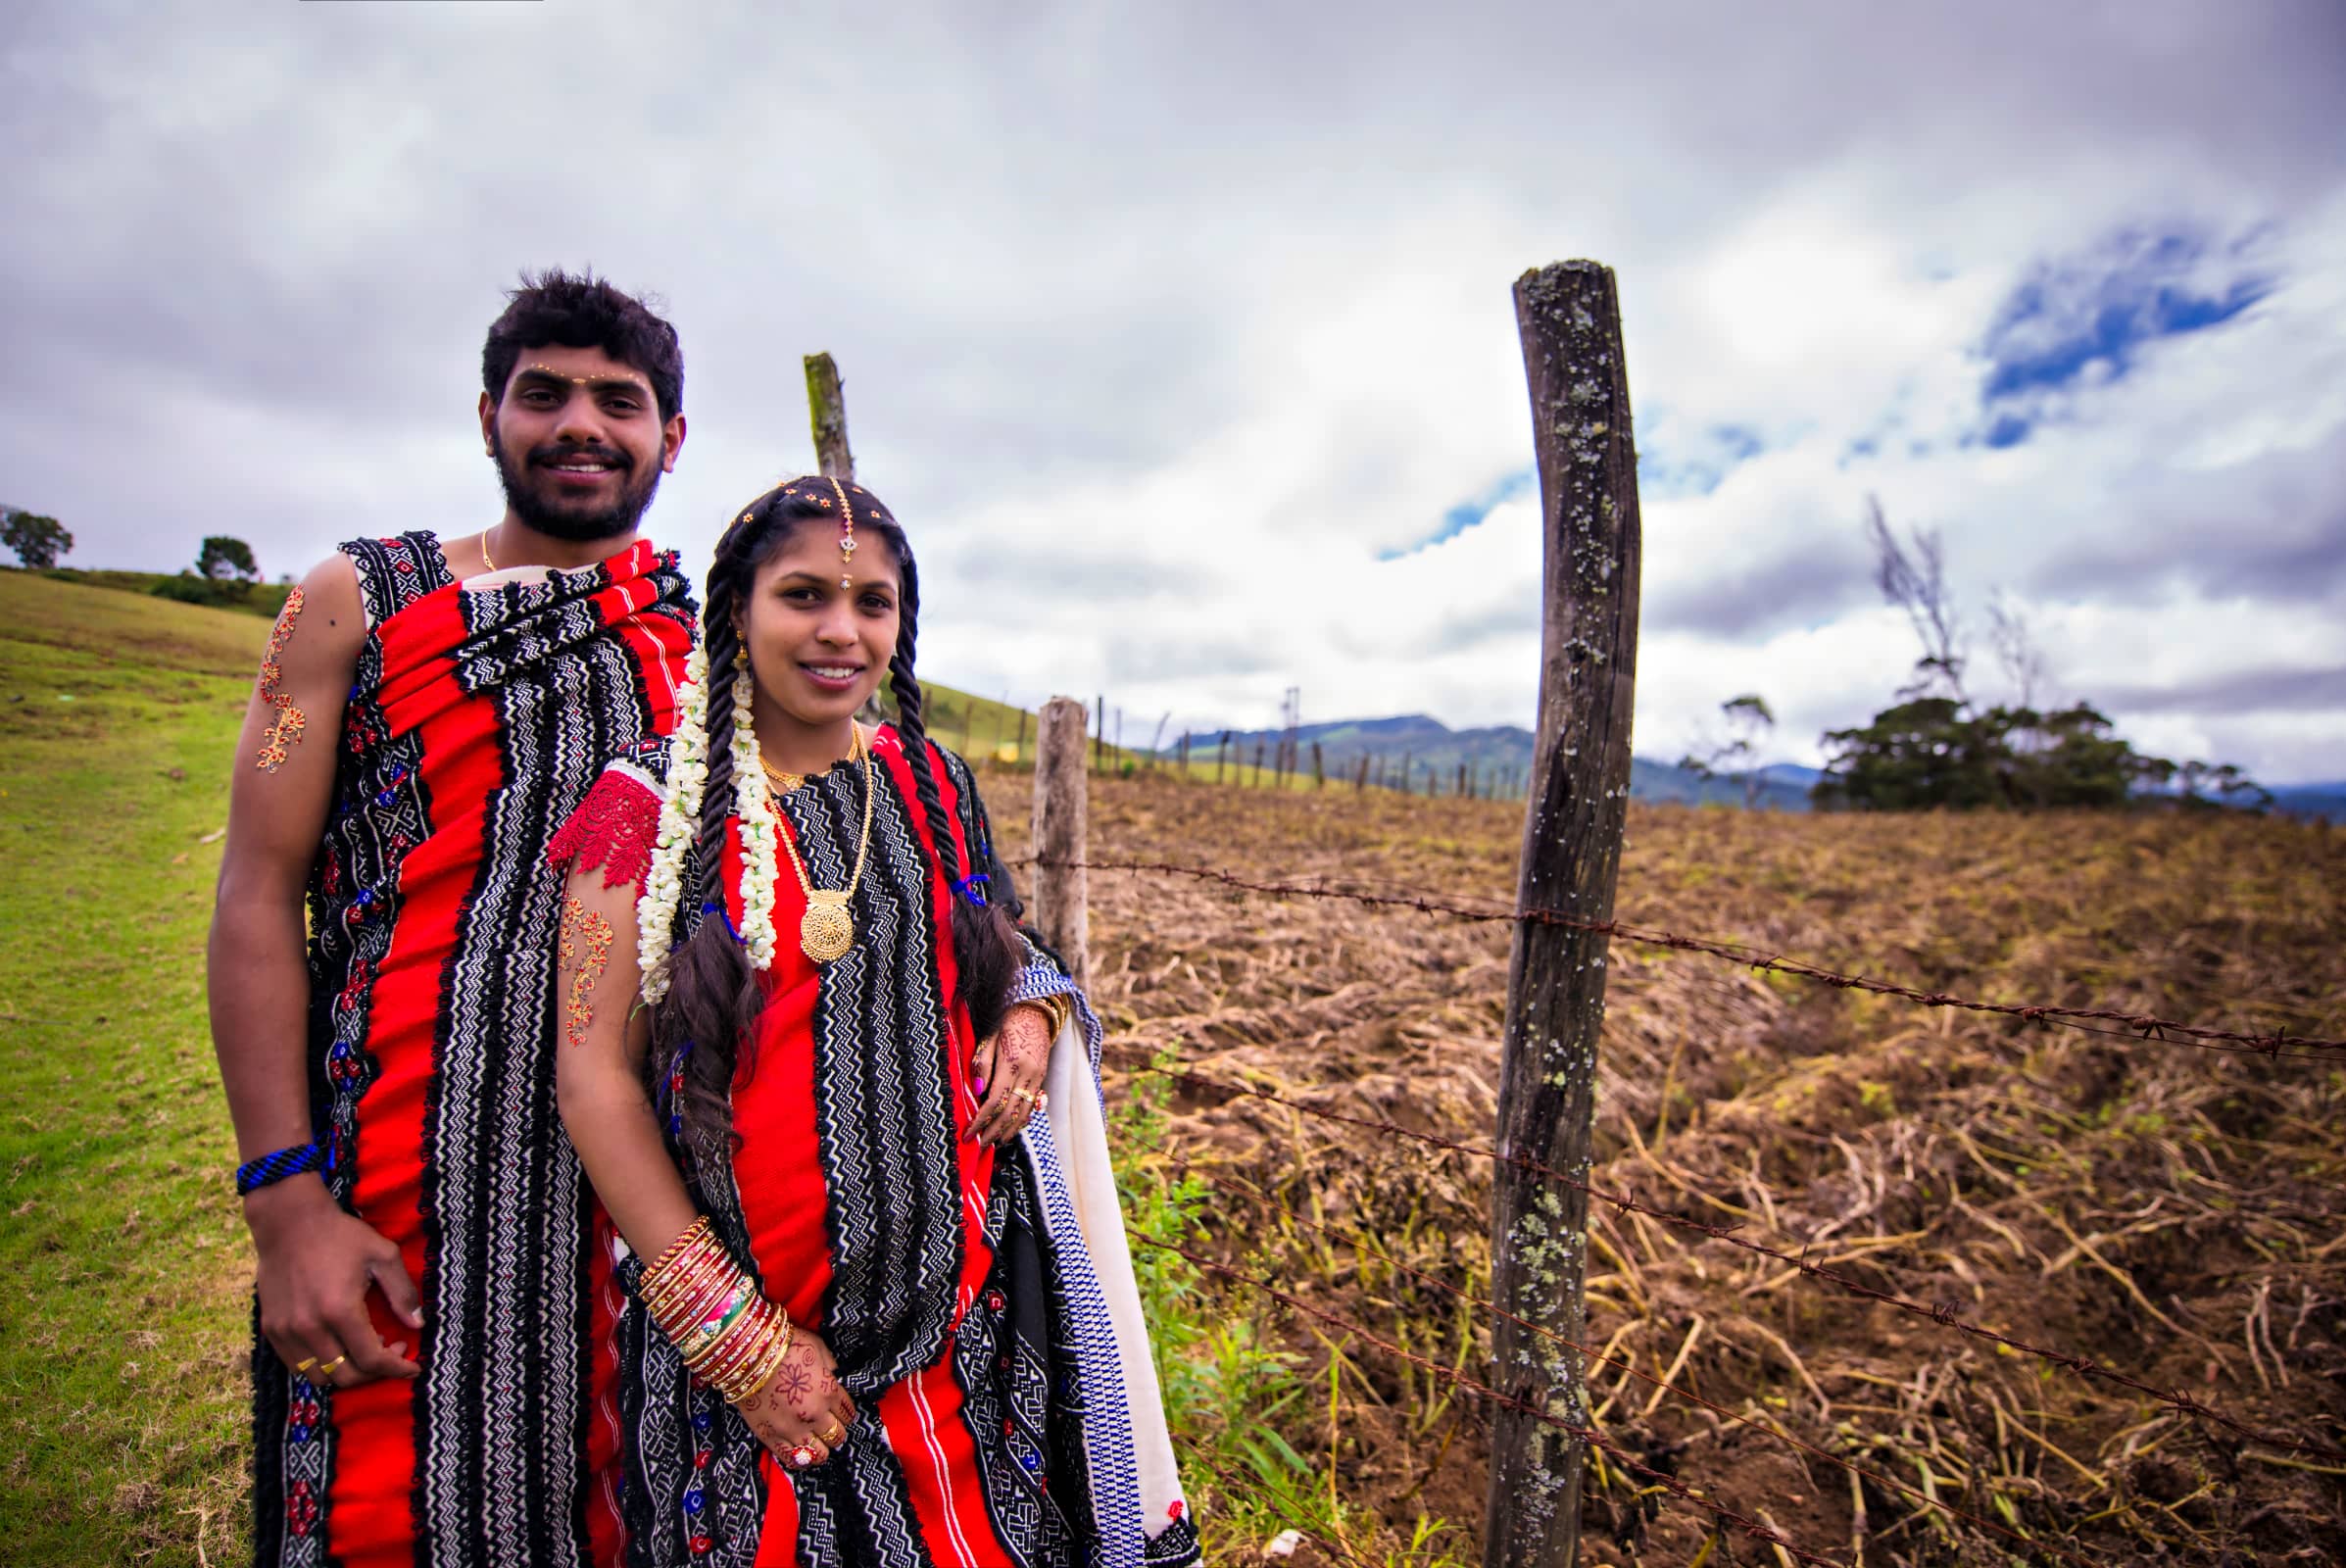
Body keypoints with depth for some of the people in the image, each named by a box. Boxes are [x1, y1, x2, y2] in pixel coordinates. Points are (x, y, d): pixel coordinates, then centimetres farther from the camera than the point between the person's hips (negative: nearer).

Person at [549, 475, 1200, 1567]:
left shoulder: (932, 785, 4)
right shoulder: (651, 805, -7)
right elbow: (594, 1075, -9)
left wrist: (1035, 1009, -8)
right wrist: (732, 1330, -13)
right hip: (731, 1318, -3)